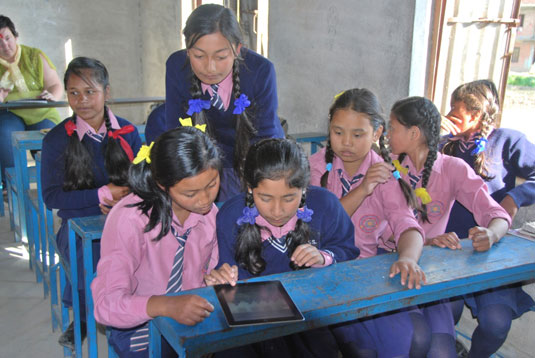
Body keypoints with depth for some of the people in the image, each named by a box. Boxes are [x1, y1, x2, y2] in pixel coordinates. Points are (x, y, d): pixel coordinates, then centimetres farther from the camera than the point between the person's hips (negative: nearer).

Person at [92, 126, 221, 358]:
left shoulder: (210, 211, -3)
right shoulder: (129, 219, -21)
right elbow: (106, 303, -26)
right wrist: (168, 306, -42)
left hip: (193, 321, 5)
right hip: (142, 331, -4)